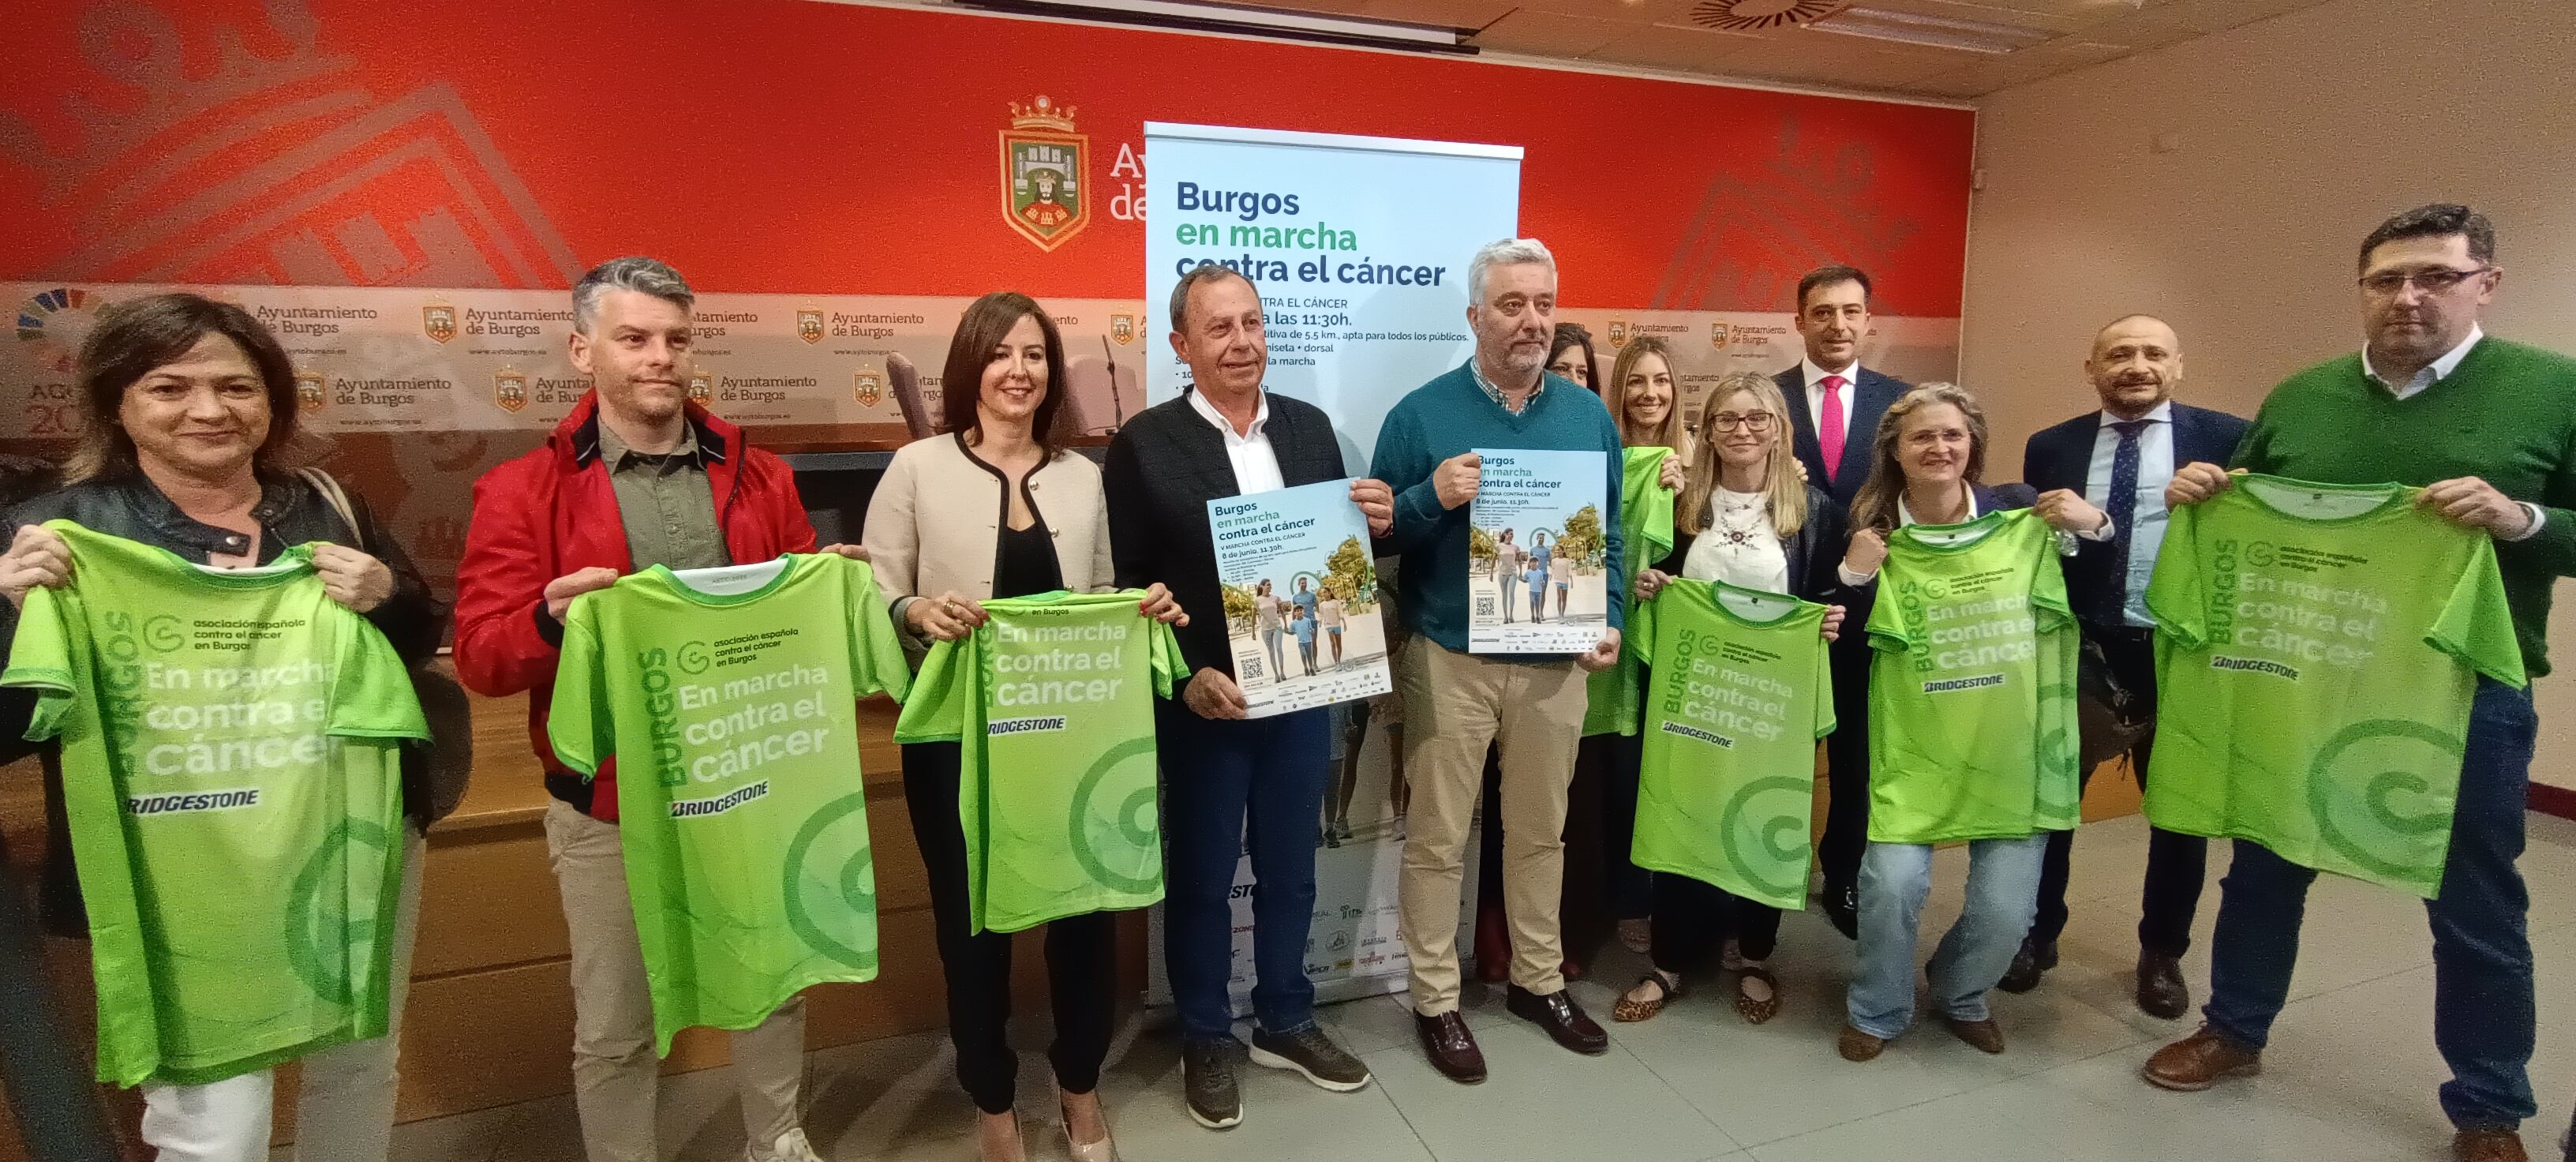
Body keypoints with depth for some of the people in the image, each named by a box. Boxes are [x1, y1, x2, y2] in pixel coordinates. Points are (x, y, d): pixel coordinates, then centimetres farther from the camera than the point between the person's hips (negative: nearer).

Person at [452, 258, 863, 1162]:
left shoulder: (758, 478, 5)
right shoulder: (524, 491, -3)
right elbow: (479, 656, -6)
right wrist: (550, 620, -27)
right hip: (611, 804, -2)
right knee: (613, 1027, 12)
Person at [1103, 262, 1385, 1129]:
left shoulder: (1311, 426, 5)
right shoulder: (1144, 443, -8)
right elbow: (1126, 584, -10)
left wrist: (1373, 526, -10)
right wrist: (1187, 677, -20)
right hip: (1203, 699, -4)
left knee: (1289, 870, 18)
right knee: (1200, 878, 12)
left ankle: (1285, 1024, 39)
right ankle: (1205, 1043, 33)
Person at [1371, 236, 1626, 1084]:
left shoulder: (1589, 415, 6)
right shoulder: (1421, 413, -5)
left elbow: (1611, 531, 13)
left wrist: (1610, 619, 0)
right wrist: (1432, 497, -21)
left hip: (1556, 660, 4)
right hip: (1450, 659, -3)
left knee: (1541, 830, 16)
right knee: (1438, 839, 5)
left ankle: (1539, 980, 34)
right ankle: (1435, 1001, 21)